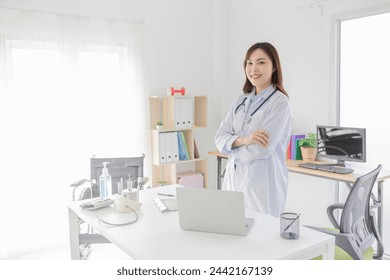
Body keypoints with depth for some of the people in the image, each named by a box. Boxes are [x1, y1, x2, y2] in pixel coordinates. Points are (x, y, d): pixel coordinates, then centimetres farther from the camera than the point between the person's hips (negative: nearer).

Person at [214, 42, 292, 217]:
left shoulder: (279, 102, -10)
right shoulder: (241, 101, 10)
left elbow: (261, 149, -19)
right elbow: (219, 137, 2)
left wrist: (234, 146, -2)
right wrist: (243, 140, -17)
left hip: (262, 184, -6)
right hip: (234, 179, 6)